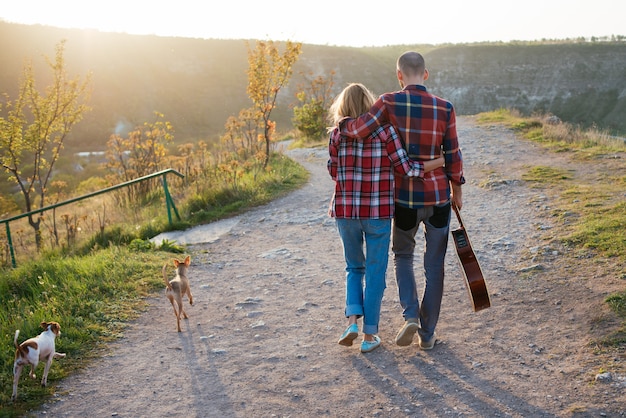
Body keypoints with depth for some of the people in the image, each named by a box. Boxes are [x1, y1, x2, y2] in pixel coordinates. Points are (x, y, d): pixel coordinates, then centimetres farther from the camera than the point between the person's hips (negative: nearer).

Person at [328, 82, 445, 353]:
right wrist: (441, 161, -1)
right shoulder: (384, 131, -7)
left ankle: (352, 321, 4)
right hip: (378, 212, -2)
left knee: (354, 267, 21)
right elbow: (405, 168, -10)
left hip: (345, 211, 2)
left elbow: (334, 172, 8)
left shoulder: (338, 135, -2)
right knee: (375, 273, 9)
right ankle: (369, 335, 14)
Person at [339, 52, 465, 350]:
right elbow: (452, 155, 0)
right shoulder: (444, 108, -4)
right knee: (434, 264, 12)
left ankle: (411, 316, 2)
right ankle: (427, 334, 19)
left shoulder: (390, 102, -10)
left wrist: (341, 125, 3)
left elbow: (359, 129, -20)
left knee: (402, 255, 21)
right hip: (439, 196, 1)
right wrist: (457, 189, 14)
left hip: (405, 197, -1)